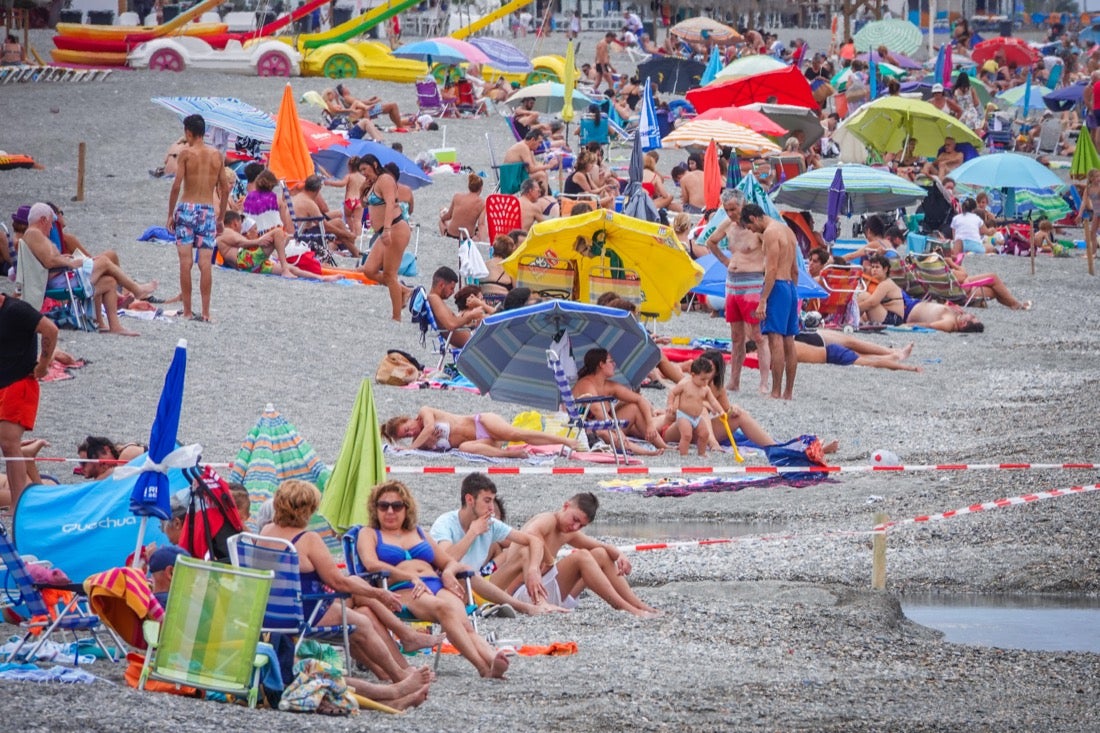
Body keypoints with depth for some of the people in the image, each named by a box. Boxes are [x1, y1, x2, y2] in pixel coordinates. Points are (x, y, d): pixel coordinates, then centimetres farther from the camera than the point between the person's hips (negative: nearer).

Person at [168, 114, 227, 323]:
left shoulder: (186, 153, -4)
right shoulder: (217, 156, 7)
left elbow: (176, 185, -9)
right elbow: (225, 189, 10)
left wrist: (170, 214, -1)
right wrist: (220, 216, 19)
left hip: (187, 208, -3)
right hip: (208, 211, 3)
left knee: (186, 262, 0)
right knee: (205, 264, 1)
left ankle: (187, 311, -1)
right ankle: (205, 312, -1)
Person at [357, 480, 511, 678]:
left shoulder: (420, 534, 34)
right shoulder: (369, 535, 21)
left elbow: (451, 563, 31)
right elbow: (371, 564, 0)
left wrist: (448, 572, 4)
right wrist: (411, 576, -12)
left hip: (437, 585, 5)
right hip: (402, 591, -5)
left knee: (462, 622, -31)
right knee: (443, 608, -38)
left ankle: (491, 657, -59)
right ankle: (483, 666, -57)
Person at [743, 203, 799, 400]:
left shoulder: (770, 232, -12)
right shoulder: (787, 230, 18)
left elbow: (772, 269, -19)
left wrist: (763, 301, -19)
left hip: (777, 286, -10)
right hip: (790, 287, 10)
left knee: (775, 340, -11)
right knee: (788, 342, 10)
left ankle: (776, 391, -14)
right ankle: (788, 391, 13)